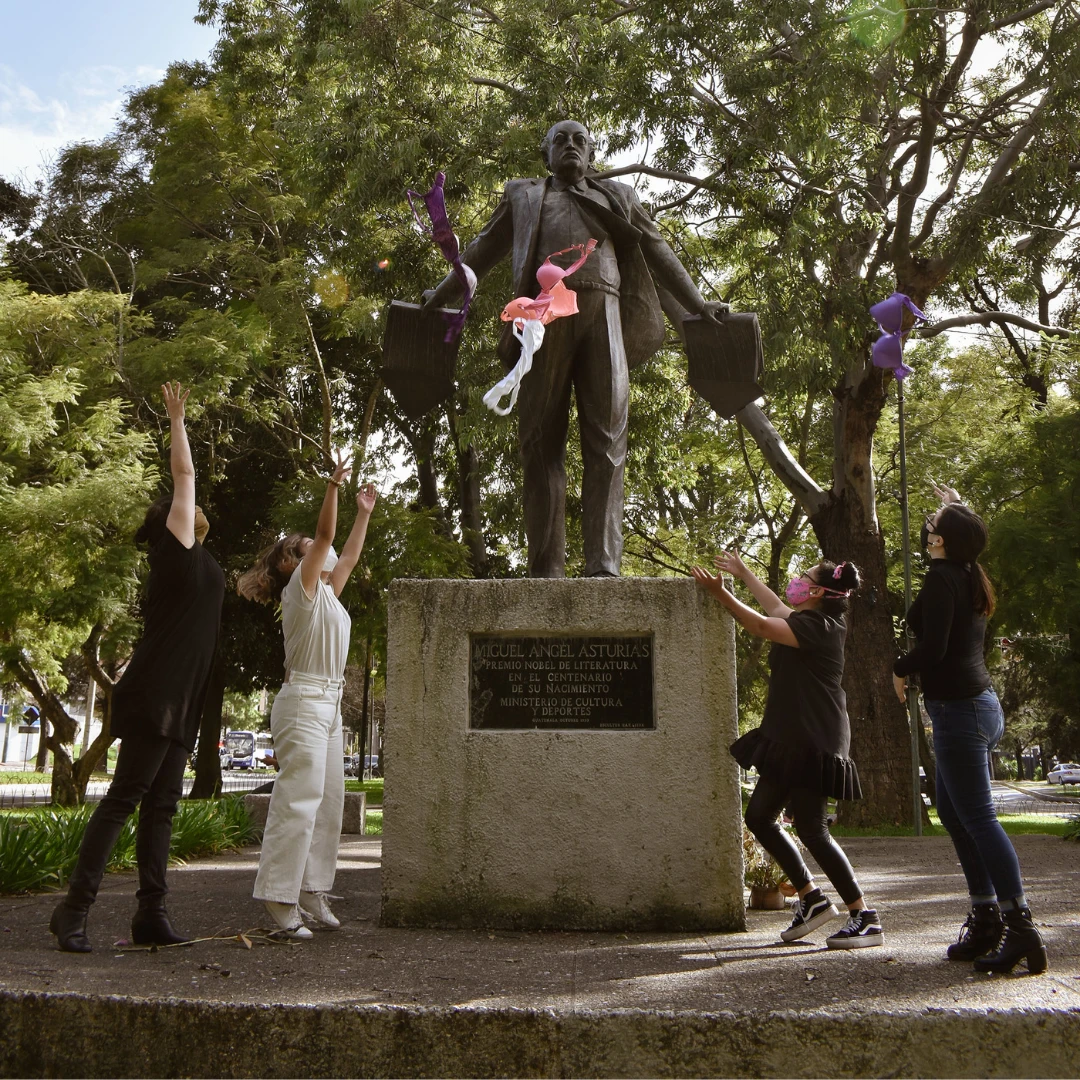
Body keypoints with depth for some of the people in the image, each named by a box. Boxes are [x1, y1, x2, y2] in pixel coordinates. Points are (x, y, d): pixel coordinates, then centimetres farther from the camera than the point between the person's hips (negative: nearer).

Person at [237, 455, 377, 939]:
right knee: (299, 800, -13)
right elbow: (325, 536, -15)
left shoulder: (325, 591, 19)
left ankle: (311, 891, 13)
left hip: (328, 705, 10)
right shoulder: (301, 587, -4)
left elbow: (348, 556, 30)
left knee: (329, 800, 8)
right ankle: (281, 903, -11)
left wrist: (364, 514, 32)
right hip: (304, 702, -9)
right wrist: (332, 486, -18)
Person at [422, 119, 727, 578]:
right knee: (542, 441, -7)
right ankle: (546, 568, -10)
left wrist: (697, 304, 21)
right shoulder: (523, 197, 29)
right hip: (544, 314, 0)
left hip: (603, 314, 0)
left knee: (606, 439, -10)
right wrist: (442, 294, 27)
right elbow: (483, 250, 30)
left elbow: (657, 252, 27)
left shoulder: (617, 197, 28)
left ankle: (603, 565, -14)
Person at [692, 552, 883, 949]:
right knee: (759, 817, 12)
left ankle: (865, 918, 2)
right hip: (793, 740, 10)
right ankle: (811, 898, 19)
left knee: (811, 830, -8)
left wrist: (721, 592, -23)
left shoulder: (816, 626, -16)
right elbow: (777, 610, 32)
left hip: (812, 743, -10)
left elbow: (763, 626, -26)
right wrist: (744, 574, 38)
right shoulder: (810, 623, 13)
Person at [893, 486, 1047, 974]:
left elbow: (933, 648, -23)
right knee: (952, 811, 14)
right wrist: (958, 507, 47)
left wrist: (899, 669, -2)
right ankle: (986, 918, 18)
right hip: (980, 703, 10)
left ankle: (1021, 929, -9)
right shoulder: (972, 577, 12)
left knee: (977, 816, -9)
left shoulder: (942, 576, -14)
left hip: (957, 709, -10)